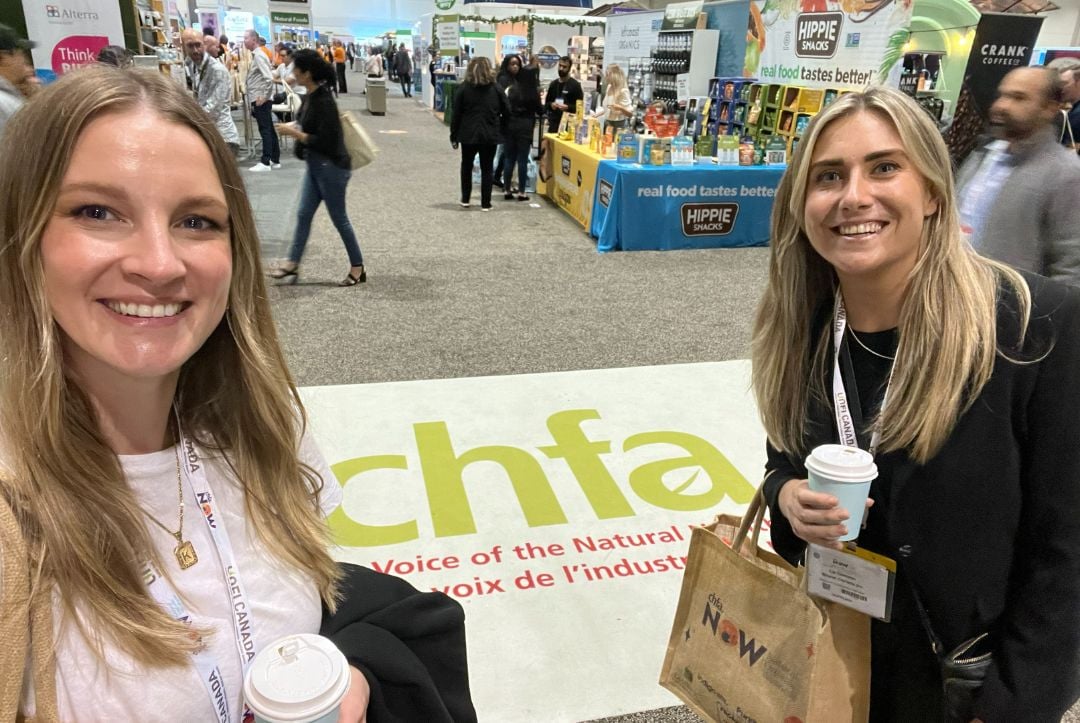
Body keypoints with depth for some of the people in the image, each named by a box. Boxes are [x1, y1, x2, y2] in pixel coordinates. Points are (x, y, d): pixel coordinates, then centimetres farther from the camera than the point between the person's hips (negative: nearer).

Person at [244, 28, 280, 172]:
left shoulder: (259, 56, -13)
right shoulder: (255, 55, 15)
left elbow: (269, 78, -22)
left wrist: (263, 97, -20)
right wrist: (261, 97, 14)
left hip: (261, 99, -9)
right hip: (259, 99, 9)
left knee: (265, 130, -7)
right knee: (269, 129, 11)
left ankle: (265, 162, -5)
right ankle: (275, 160, 16)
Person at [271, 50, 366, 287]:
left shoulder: (323, 101, -22)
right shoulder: (311, 96, 5)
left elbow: (324, 141, -25)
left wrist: (294, 133, -18)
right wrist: (295, 127, 3)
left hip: (331, 167, -9)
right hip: (316, 165, 9)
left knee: (338, 217, 2)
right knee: (304, 214, 12)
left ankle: (358, 268, 15)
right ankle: (292, 263, 20)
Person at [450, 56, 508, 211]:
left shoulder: (463, 88, -3)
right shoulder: (496, 88, 0)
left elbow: (456, 114, -3)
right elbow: (506, 112, 1)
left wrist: (454, 135, 4)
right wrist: (499, 127, 14)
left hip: (469, 135, 0)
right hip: (490, 135, 0)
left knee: (466, 166, 18)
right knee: (487, 169, 8)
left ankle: (465, 200, 21)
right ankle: (485, 203, 7)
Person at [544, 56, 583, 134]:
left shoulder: (575, 85, -1)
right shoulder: (553, 84, 15)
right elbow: (547, 102, 22)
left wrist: (567, 107, -20)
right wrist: (551, 105, -1)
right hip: (553, 122, 5)